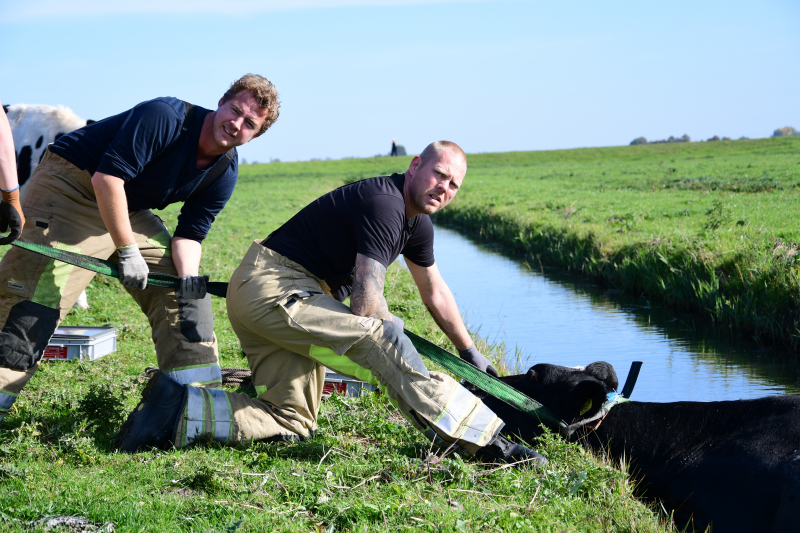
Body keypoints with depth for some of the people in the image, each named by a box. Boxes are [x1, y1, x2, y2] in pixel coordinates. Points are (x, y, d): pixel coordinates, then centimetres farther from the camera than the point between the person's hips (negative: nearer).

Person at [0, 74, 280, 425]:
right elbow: (107, 177, -29)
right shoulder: (165, 117, -25)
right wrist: (128, 251, -28)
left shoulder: (224, 174, -2)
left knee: (185, 294, 3)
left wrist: (189, 278, -21)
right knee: (32, 297, -19)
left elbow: (189, 234, 0)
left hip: (130, 211, 8)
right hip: (70, 186, -8)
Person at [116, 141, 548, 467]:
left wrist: (471, 353, 35)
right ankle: (483, 438, -31)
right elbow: (366, 300, -22)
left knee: (290, 423, 4)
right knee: (381, 339, -27)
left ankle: (180, 408, -3)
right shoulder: (384, 203, -16)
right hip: (272, 286, -11)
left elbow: (434, 291, 29)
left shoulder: (417, 223, 16)